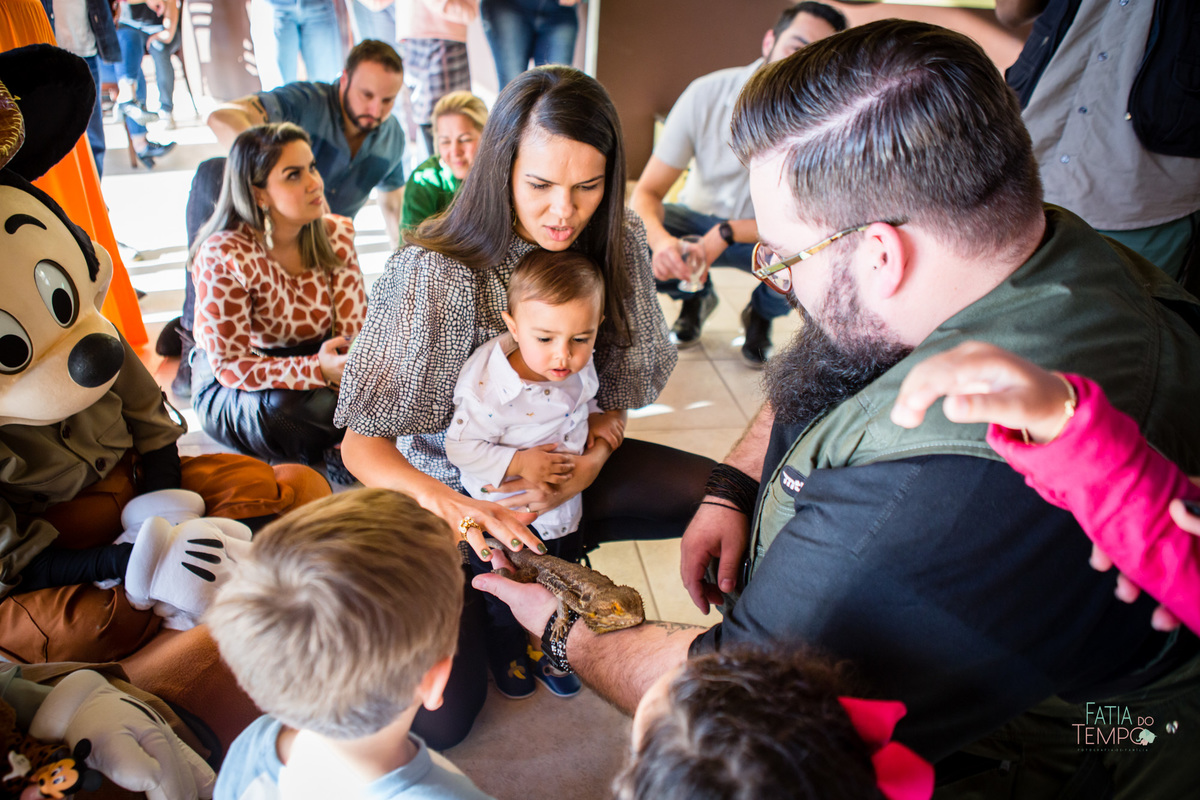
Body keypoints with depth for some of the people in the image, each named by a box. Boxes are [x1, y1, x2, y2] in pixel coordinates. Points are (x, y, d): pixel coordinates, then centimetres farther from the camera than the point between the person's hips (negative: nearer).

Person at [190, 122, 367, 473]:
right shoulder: (223, 257, -23)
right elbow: (230, 366, -24)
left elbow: (353, 331, -9)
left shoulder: (336, 235, -9)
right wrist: (318, 369, -39)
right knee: (280, 408, -38)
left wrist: (343, 364, -33)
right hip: (229, 390, -3)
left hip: (316, 363, 4)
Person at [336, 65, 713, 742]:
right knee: (438, 716, -16)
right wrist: (452, 507, -41)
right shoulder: (434, 273, -24)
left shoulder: (618, 242, -11)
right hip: (455, 491, -4)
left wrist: (593, 457, -18)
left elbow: (620, 382, 3)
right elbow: (362, 446, -21)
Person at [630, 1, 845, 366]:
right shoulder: (706, 94, -20)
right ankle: (696, 297, 8)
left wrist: (726, 234, -36)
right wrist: (659, 239, -43)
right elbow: (647, 192, -20)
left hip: (765, 234, -1)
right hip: (699, 218, 1)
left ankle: (761, 314, 5)